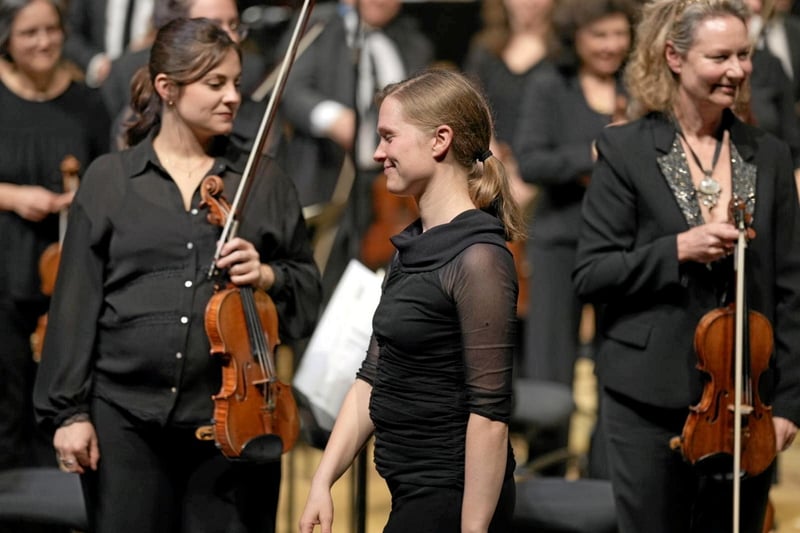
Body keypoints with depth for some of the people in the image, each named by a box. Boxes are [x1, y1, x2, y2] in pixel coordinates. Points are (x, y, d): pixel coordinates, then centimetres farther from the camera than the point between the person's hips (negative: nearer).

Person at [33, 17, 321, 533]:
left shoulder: (265, 181, 8)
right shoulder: (110, 178, 5)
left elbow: (307, 288, 11)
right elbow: (78, 303, 3)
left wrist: (267, 276, -11)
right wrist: (68, 411, -1)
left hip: (231, 416, 1)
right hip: (126, 415, -1)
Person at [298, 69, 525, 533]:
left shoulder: (478, 258, -16)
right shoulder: (413, 247, 12)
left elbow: (489, 411, -18)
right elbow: (373, 377, 14)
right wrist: (322, 482, 8)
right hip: (413, 492, 9)